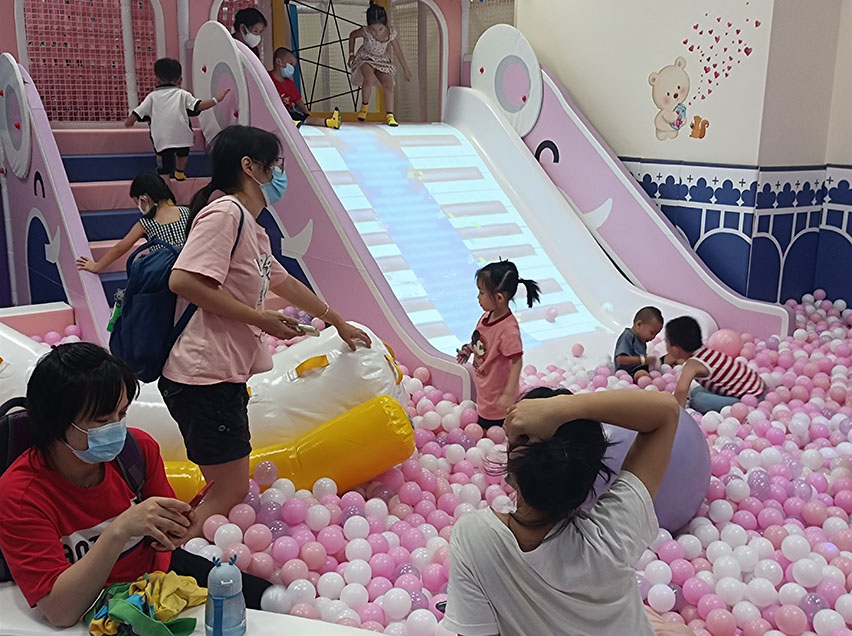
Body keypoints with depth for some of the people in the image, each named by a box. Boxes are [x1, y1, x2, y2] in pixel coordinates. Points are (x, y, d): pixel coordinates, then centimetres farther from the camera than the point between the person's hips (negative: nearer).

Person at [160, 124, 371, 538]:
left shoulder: (252, 229, 18)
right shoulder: (225, 213, -12)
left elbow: (284, 283, 32)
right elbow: (183, 281, -23)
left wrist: (339, 322, 40)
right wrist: (259, 319, -16)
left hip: (224, 376, 10)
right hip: (204, 376, -10)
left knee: (227, 489, 15)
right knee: (231, 491, -3)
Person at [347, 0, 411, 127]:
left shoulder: (391, 33, -17)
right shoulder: (365, 31, -24)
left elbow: (398, 52, -4)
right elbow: (352, 36, -1)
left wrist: (406, 70, 3)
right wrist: (351, 54, -3)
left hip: (382, 61, 3)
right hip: (365, 58, -3)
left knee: (388, 85, -16)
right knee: (369, 78, -32)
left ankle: (390, 116, -13)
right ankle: (364, 107, -12)